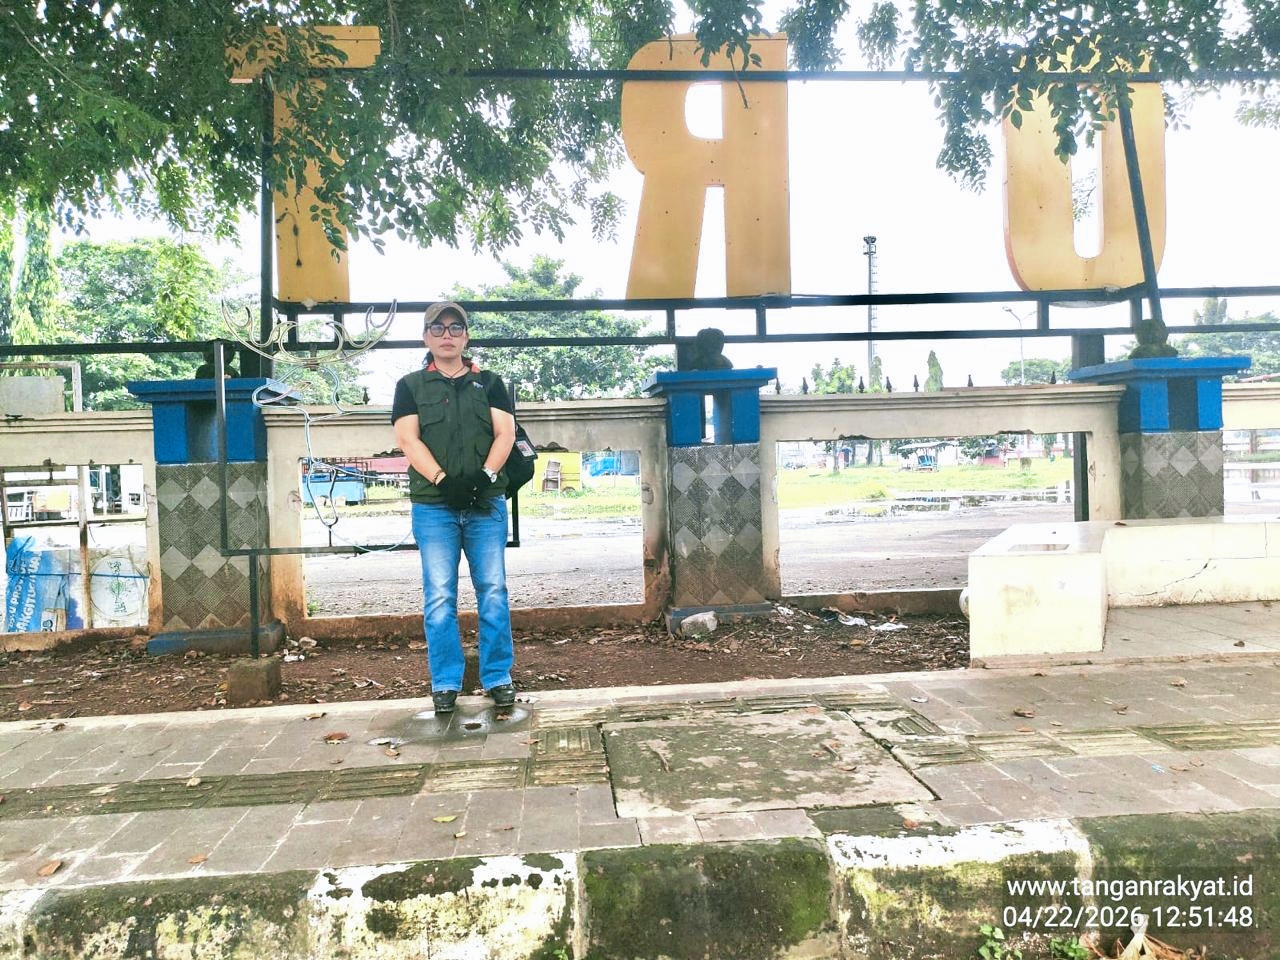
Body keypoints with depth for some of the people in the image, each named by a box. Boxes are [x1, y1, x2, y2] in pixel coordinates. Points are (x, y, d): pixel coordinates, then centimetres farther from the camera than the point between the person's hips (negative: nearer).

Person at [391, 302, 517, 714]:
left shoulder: (489, 382, 15)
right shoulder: (411, 385, 12)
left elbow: (505, 432, 4)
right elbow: (407, 438, 0)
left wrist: (486, 475, -13)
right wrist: (441, 479, -15)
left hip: (486, 502, 1)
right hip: (433, 505, -1)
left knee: (493, 591, 1)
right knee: (439, 597, -1)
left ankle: (498, 678, 10)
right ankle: (445, 683, 8)